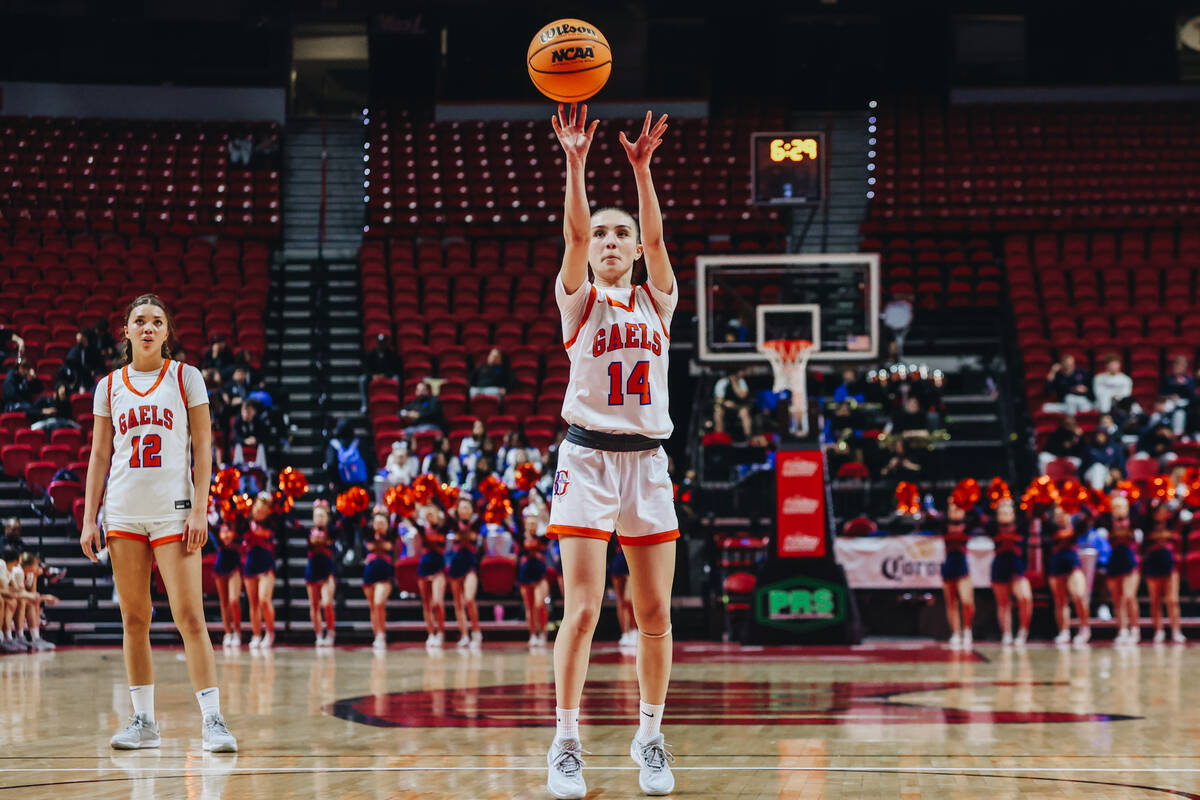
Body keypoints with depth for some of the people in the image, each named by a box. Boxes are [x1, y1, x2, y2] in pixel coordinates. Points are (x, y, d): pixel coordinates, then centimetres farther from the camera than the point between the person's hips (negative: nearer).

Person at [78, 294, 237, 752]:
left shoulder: (185, 378, 4)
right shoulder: (109, 387, 11)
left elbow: (203, 448, 1)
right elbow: (99, 457, 12)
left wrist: (199, 510, -8)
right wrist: (89, 520, 5)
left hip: (173, 511, -3)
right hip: (123, 514, 3)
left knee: (189, 616, -11)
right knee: (134, 620, 4)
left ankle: (212, 720, -11)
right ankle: (143, 722, 10)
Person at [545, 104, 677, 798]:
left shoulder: (658, 300, 10)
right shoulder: (580, 299, 4)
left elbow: (656, 237, -6)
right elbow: (575, 233, -12)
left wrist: (643, 169, -19)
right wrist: (575, 163, -25)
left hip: (648, 457, 3)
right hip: (589, 456, -3)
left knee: (655, 612, 3)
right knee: (583, 607, -10)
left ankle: (650, 735, 16)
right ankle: (566, 743, -6)